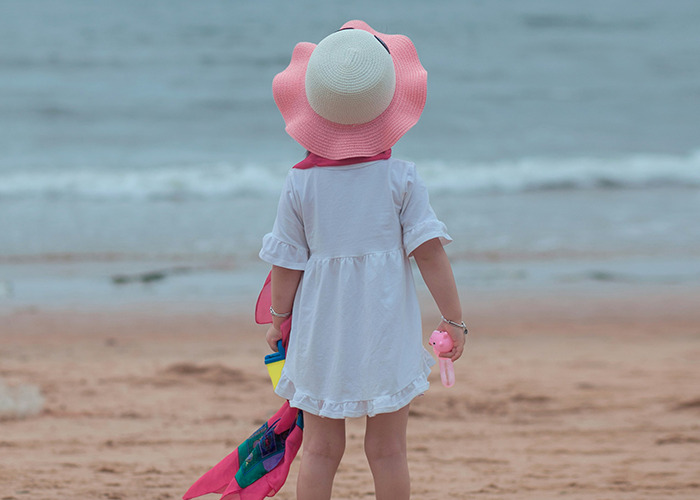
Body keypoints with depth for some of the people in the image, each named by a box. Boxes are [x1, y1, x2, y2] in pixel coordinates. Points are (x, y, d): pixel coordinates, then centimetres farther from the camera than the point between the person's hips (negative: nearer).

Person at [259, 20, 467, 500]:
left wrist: (278, 318, 17)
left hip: (321, 333, 1)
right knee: (388, 451, 5)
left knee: (321, 450, 8)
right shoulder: (401, 178, -6)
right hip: (386, 332, -1)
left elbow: (286, 262, 1)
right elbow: (429, 251, -9)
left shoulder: (301, 183, -4)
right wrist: (454, 318, -1)